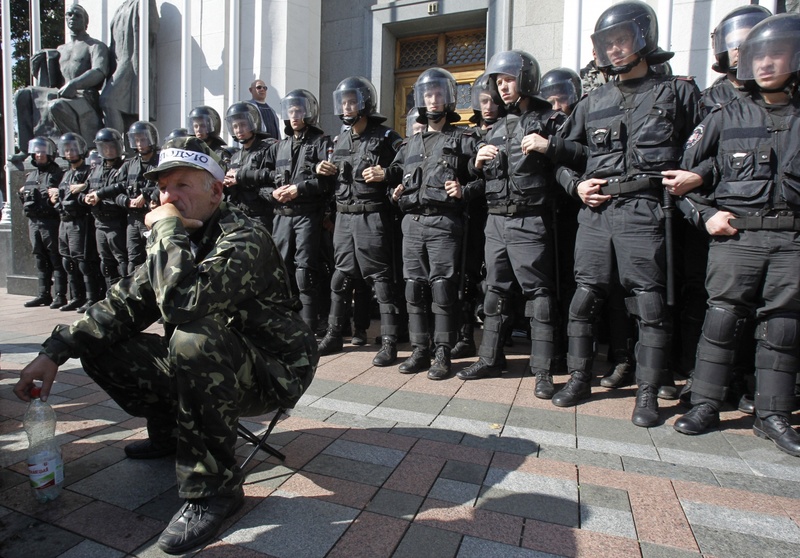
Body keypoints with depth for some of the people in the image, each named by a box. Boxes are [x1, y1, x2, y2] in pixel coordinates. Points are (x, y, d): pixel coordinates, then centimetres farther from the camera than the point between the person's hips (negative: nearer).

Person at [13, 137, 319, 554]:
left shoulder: (243, 239, -22)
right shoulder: (180, 241, 5)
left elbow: (182, 302, -39)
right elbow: (126, 302, 3)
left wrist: (167, 227, -25)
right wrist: (56, 350, -9)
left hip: (274, 373, -8)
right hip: (211, 368, 8)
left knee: (194, 337, -37)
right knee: (102, 351, 3)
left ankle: (214, 488, -18)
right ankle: (170, 432, 24)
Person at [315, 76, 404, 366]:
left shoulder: (385, 137, -4)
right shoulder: (340, 140, 17)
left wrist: (386, 174, -21)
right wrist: (325, 171, 6)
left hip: (372, 217, -7)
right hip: (344, 215, 7)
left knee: (381, 277, -3)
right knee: (342, 275, 13)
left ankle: (389, 342, 4)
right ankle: (334, 334, 25)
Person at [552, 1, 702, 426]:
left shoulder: (676, 93, 10)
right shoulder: (593, 102, 18)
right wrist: (576, 184, 3)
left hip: (643, 212, -3)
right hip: (594, 212, 3)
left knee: (649, 305, -1)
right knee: (584, 299, 4)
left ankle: (647, 394, 13)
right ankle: (579, 378, 19)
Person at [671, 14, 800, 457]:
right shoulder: (726, 117, 7)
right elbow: (682, 172, 4)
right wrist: (705, 214, -7)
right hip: (735, 236, -1)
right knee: (722, 320, -1)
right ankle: (705, 405, 11)